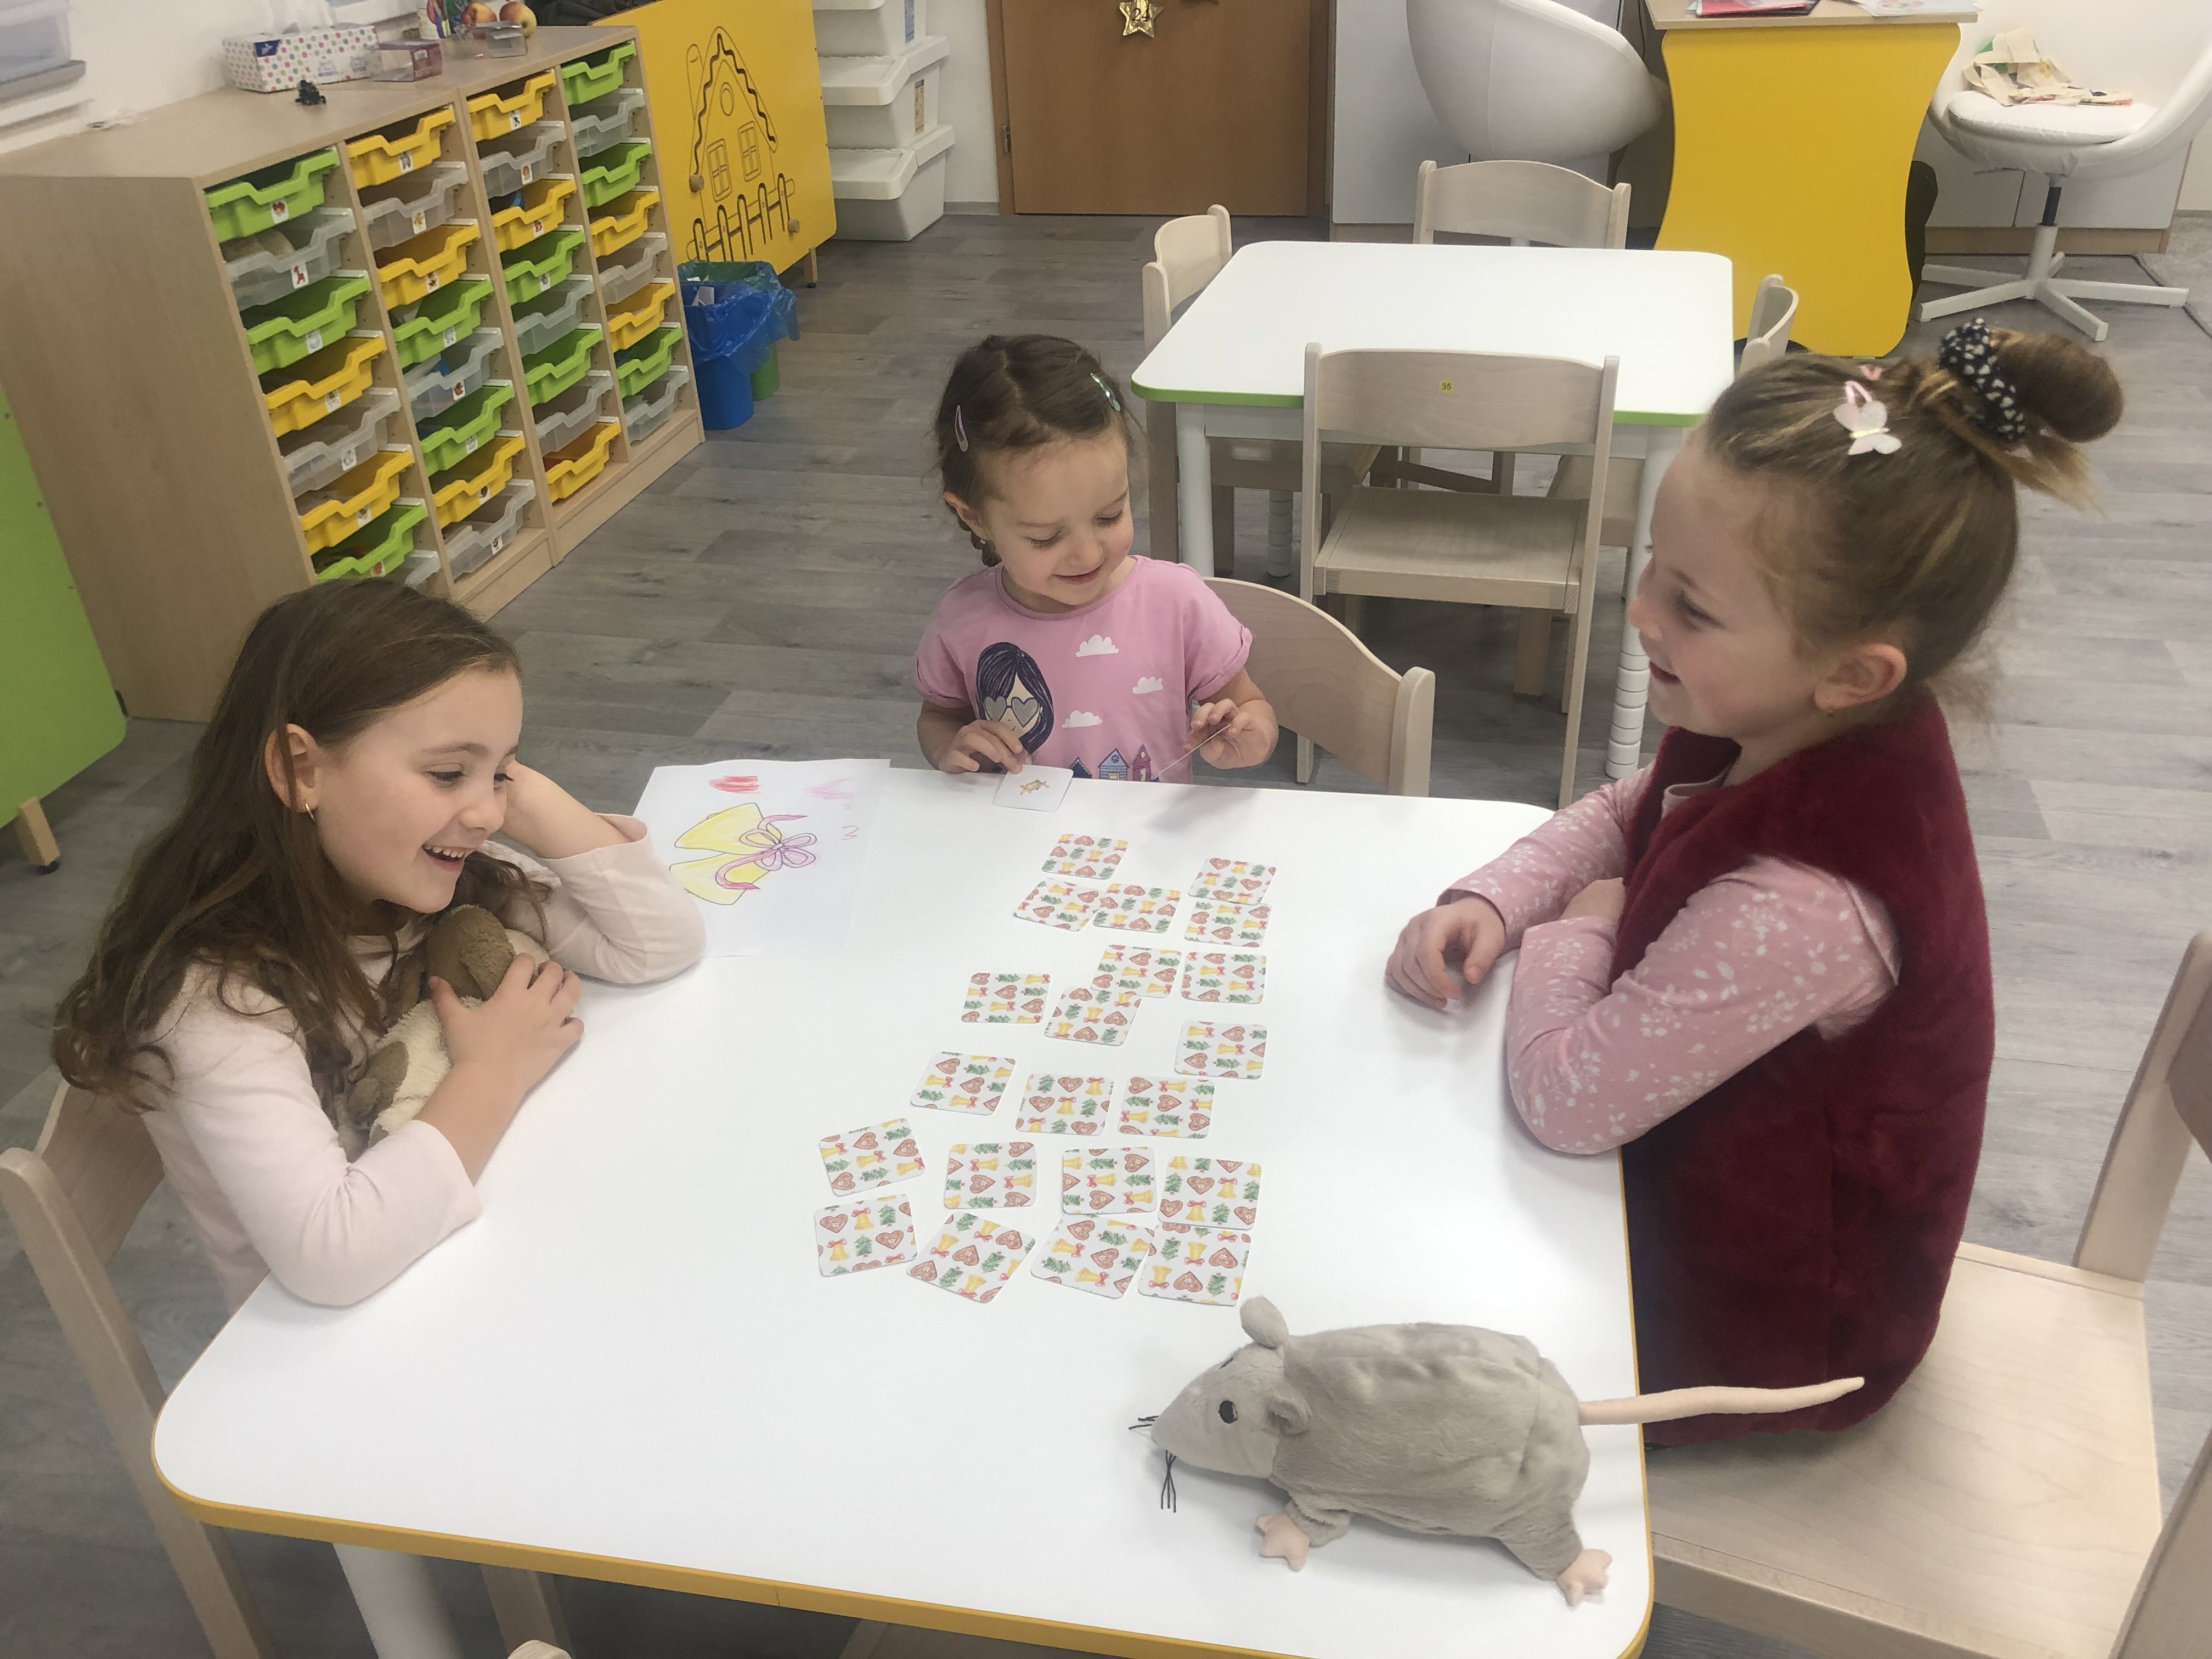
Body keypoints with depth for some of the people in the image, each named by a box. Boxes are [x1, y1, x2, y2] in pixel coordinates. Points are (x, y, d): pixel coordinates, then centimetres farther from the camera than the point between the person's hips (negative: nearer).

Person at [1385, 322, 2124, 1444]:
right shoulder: (1802, 733, -15)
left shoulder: (1802, 908, -41)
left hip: (1757, 1323, -7)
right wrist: (1489, 900, -14)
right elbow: (1623, 817, 4)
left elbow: (1564, 1096, -34)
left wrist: (1575, 930, -17)